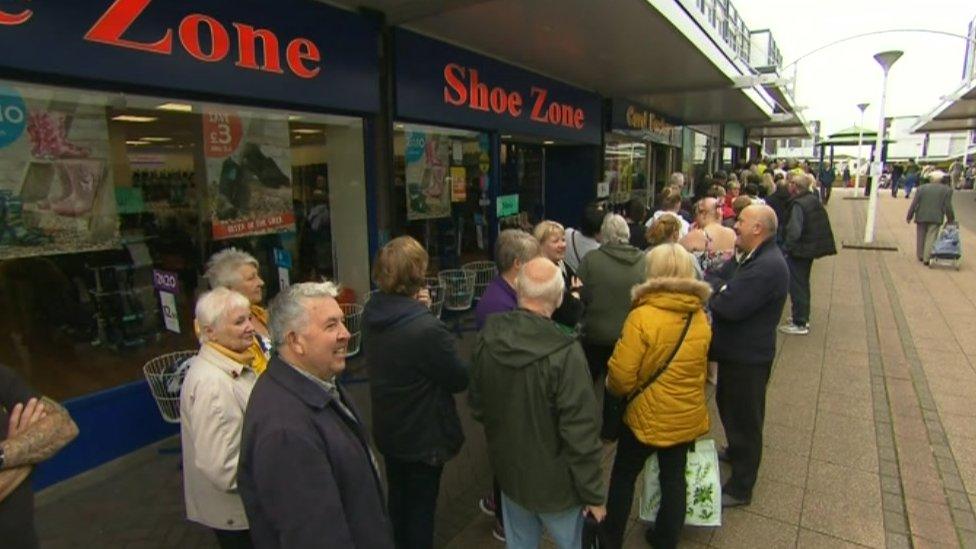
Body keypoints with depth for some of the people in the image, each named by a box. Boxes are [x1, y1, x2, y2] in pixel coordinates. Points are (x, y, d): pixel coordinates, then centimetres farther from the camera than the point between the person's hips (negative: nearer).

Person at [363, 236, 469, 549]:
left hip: (388, 429, 7)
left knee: (397, 499, 27)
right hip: (423, 435, -7)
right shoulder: (427, 328, -33)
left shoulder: (371, 312, -10)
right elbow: (460, 380, -20)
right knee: (421, 507, 15)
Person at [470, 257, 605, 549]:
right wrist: (593, 492, -9)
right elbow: (581, 433, -23)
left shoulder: (487, 338, -11)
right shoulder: (565, 353, -29)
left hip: (509, 473, 5)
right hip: (554, 481, -4)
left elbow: (476, 405, 4)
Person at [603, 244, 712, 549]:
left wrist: (613, 388, -1)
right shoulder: (700, 317, -4)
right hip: (687, 416, 5)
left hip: (648, 415, -4)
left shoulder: (642, 317, -24)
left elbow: (621, 375, -22)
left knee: (623, 475, 16)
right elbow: (699, 366, 9)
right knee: (674, 478, 20)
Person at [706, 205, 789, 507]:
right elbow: (714, 279, 6)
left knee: (744, 418, 6)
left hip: (747, 357, -10)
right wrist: (719, 287, -15)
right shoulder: (751, 258, 7)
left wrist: (714, 288, -14)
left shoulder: (768, 266, -27)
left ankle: (740, 488, 23)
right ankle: (736, 452, 52)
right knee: (727, 404, 28)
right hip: (735, 351, 10)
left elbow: (731, 306, -31)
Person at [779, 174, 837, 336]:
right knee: (803, 283, 21)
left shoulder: (798, 204, -21)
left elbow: (794, 231, -27)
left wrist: (785, 249, -17)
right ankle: (804, 318, 33)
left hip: (799, 251, -9)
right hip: (811, 248, 9)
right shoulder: (814, 200, 7)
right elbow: (823, 223, 16)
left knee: (797, 286, -1)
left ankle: (800, 324, 6)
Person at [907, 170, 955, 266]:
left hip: (921, 216, 2)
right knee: (931, 237, -1)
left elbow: (914, 203, 1)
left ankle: (920, 256, 20)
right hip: (936, 218, -2)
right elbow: (948, 206, -1)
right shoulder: (946, 190, 2)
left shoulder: (921, 188, 5)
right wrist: (951, 219, 9)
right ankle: (927, 258, -6)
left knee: (921, 236, 12)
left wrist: (909, 216, 6)